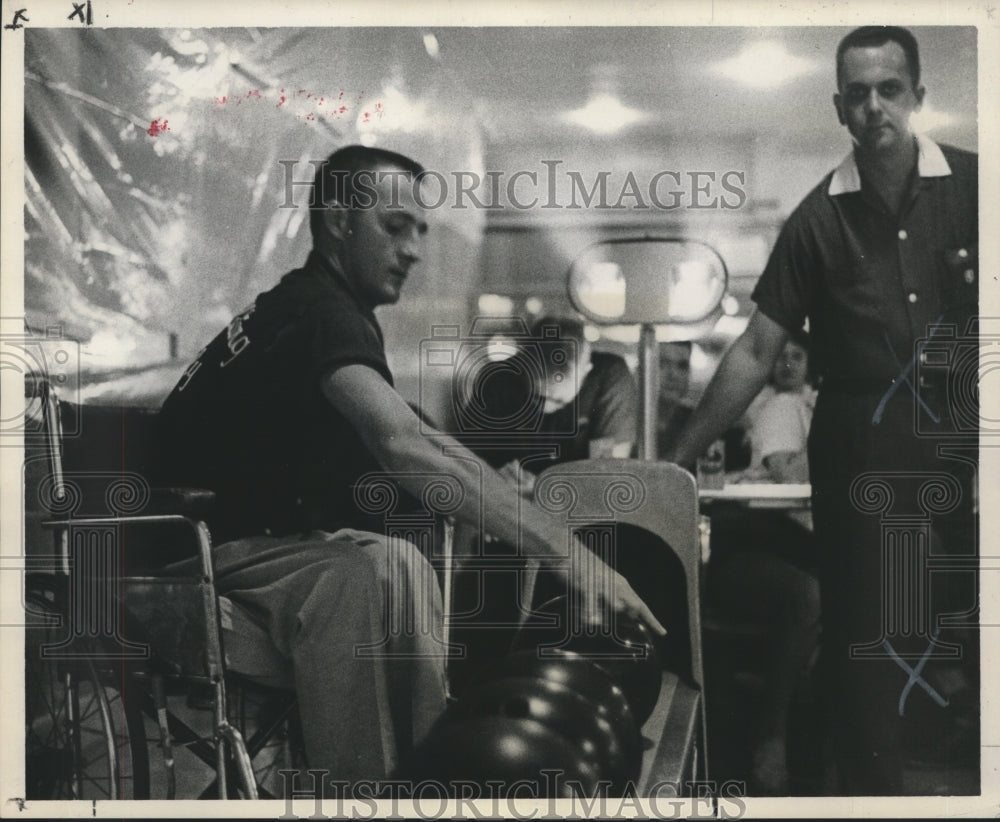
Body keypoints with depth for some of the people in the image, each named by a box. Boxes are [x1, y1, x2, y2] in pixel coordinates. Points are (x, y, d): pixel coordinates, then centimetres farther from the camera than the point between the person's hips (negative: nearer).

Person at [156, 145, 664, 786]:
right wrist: (566, 553, -38)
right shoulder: (319, 309, -16)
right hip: (217, 560, -11)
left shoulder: (304, 307, 18)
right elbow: (405, 447, -33)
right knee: (385, 567, -34)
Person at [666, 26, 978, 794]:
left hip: (963, 433, 0)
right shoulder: (819, 218, 1)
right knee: (867, 634, 6)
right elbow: (756, 351, 3)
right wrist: (678, 458, 1)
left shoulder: (971, 185, 0)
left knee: (971, 620, 3)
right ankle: (872, 786, 19)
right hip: (861, 442, 0)